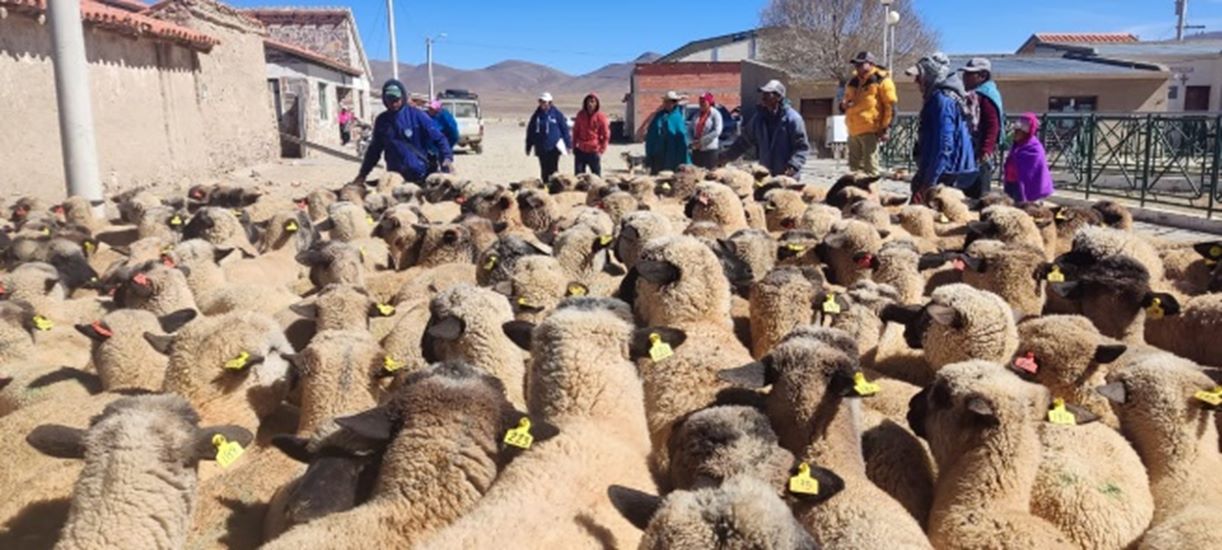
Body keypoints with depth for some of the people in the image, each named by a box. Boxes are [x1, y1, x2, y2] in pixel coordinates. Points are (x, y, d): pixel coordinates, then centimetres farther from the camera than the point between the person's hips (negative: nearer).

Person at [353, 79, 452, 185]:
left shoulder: (417, 116, -5)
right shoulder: (381, 121, 6)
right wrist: (363, 173, 16)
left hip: (420, 175, -3)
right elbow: (375, 149, 16)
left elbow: (438, 138, -8)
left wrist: (447, 158, -24)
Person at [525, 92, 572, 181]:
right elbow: (530, 131, 14)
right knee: (544, 171, 6)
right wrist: (528, 146, 14)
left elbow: (565, 129, 0)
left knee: (553, 170, -6)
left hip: (554, 147, -4)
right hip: (541, 149, 4)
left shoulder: (557, 114, -2)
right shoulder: (536, 115, 8)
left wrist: (568, 144, -1)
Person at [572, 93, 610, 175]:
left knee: (596, 176, 5)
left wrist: (601, 149, -6)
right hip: (580, 151, 3)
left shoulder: (601, 117, -6)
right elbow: (576, 131, 13)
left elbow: (606, 135, -2)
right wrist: (574, 145, 9)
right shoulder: (580, 115, 4)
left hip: (594, 152, -3)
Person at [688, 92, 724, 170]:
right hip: (696, 149, 6)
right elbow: (691, 129, 15)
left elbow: (717, 131, -15)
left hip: (710, 148, -5)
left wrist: (702, 141, -16)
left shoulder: (715, 114, -6)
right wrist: (693, 141, -3)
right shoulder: (697, 114, 10)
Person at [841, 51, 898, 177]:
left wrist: (886, 129, -12)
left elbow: (890, 106, -6)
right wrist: (843, 105, 6)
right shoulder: (853, 82, 18)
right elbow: (846, 101, 31)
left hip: (870, 130, -7)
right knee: (854, 166, 12)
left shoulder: (881, 80, -2)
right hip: (854, 131, 7)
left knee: (870, 167, -8)